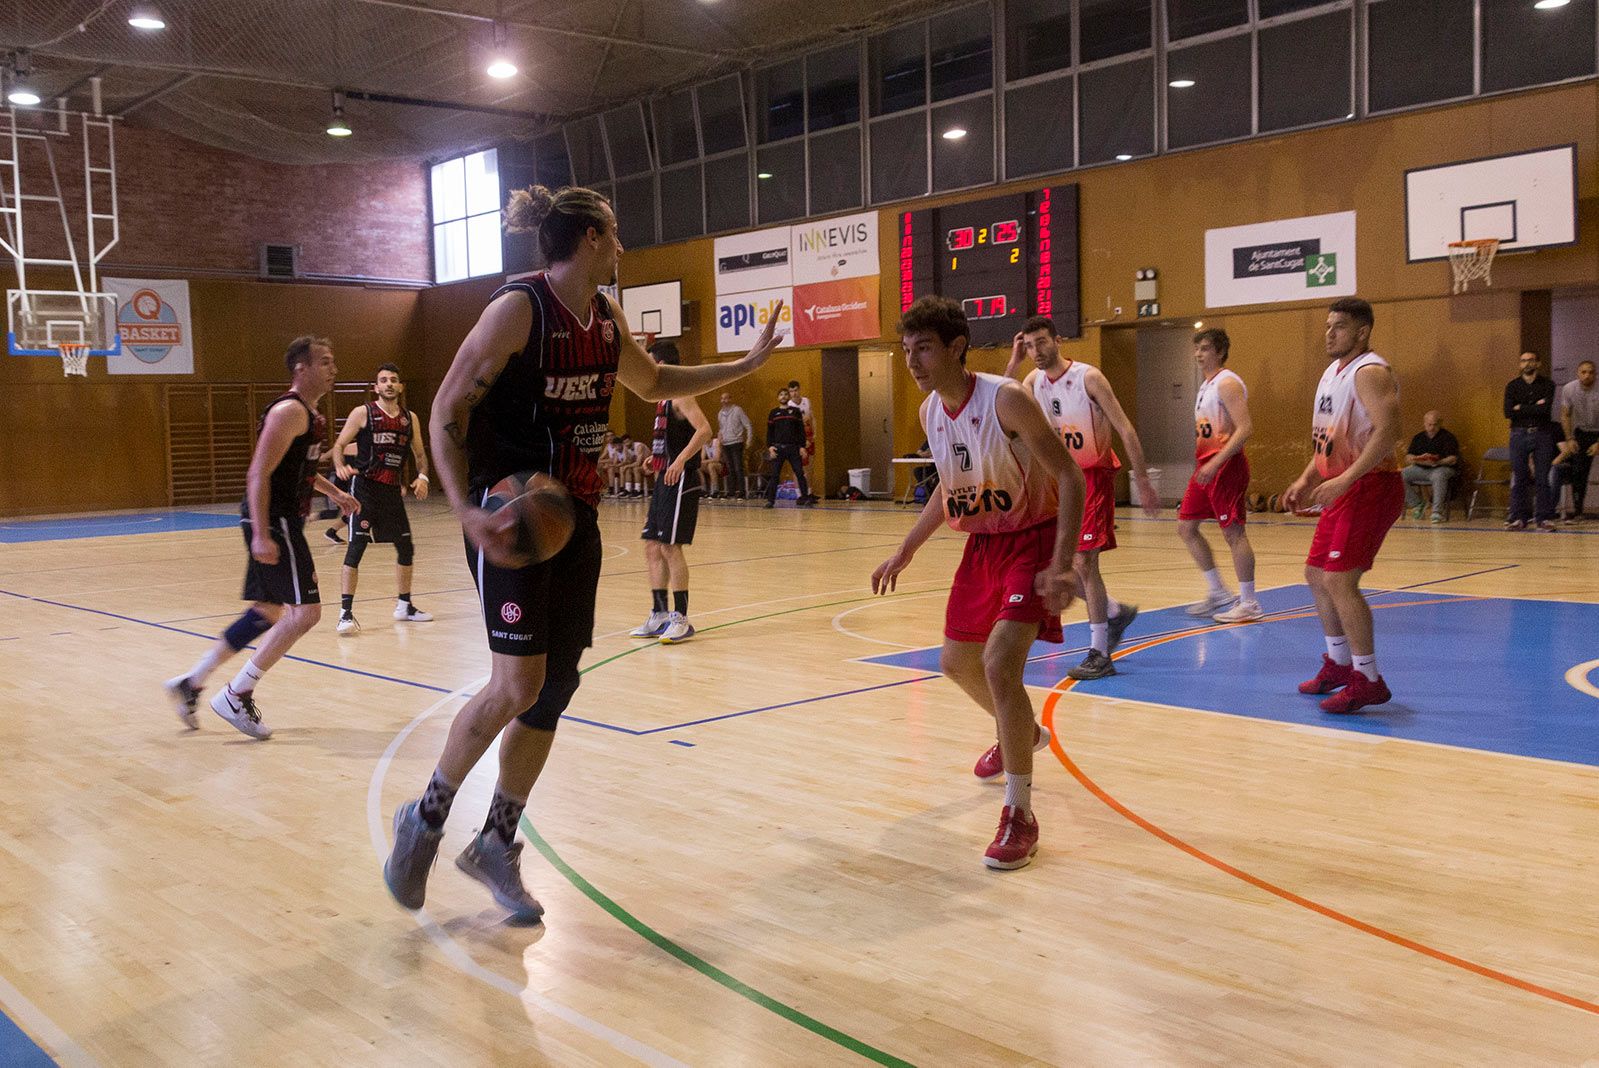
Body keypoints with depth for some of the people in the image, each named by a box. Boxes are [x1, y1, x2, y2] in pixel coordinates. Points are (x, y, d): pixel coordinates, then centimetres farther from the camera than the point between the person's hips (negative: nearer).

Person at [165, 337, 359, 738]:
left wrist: (333, 492, 25)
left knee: (268, 612, 16)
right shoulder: (289, 412, -16)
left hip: (283, 522, 11)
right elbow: (259, 473, -22)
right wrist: (261, 535, -28)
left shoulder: (310, 414, 16)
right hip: (274, 523, -11)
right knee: (306, 611, -10)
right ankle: (236, 697, -3)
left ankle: (190, 683, 25)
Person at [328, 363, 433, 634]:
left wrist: (422, 477, -3)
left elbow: (420, 454, 16)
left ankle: (404, 606, 29)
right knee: (356, 547, -13)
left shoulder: (409, 418, 9)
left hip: (392, 490, 6)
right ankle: (345, 613, -11)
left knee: (406, 548, 12)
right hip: (365, 487, -5)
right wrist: (341, 466, -23)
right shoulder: (362, 413, -4)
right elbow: (339, 445, -2)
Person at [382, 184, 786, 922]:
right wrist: (464, 509, -26)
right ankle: (426, 818, 9)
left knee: (557, 687, 6)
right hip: (510, 518, -8)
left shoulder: (607, 319, 10)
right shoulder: (519, 308, -12)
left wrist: (746, 364, 28)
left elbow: (654, 383, 28)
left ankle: (496, 845, 21)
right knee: (518, 683, -14)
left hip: (574, 515, 8)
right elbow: (447, 410, -14)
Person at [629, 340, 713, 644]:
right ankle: (659, 616, 16)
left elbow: (704, 430, -25)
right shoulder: (664, 397, 17)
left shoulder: (680, 394, -12)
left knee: (670, 547, -10)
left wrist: (680, 460, -33)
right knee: (652, 547, 10)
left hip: (680, 481, -10)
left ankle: (681, 619, -4)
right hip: (664, 480, 10)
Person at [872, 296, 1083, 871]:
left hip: (1032, 539, -8)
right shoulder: (930, 412, -2)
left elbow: (1069, 477, -23)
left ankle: (1020, 816, -9)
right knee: (956, 661, 18)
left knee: (999, 662, -23)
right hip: (982, 542, 8)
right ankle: (1022, 734, 50)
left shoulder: (1006, 399, -24)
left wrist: (1061, 565, -32)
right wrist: (904, 553, 16)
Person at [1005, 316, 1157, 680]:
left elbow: (1124, 428, -14)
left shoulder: (1088, 377, -16)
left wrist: (1142, 480, -17)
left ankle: (1099, 654, -5)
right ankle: (1116, 613, 31)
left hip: (1094, 475, -7)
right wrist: (1012, 364, -15)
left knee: (1083, 561, -12)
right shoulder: (1034, 380, 2)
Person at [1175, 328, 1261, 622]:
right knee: (1186, 527, 11)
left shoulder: (1228, 383, -13)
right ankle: (1217, 592, 20)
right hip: (1206, 466, 10)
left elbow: (1245, 429, -22)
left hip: (1225, 465, -10)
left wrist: (1215, 463, -27)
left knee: (1233, 533, -5)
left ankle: (1249, 603, 3)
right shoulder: (1207, 385, 17)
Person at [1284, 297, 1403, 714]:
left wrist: (1344, 480, -31)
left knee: (1339, 580, -15)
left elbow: (1387, 432, -27)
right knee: (1317, 574, 16)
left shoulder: (1369, 372, -15)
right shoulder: (1333, 372, 16)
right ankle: (1338, 663, 31)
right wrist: (1307, 480, 14)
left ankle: (1368, 681, -7)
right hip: (1343, 490, 10)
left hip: (1369, 487, -10)